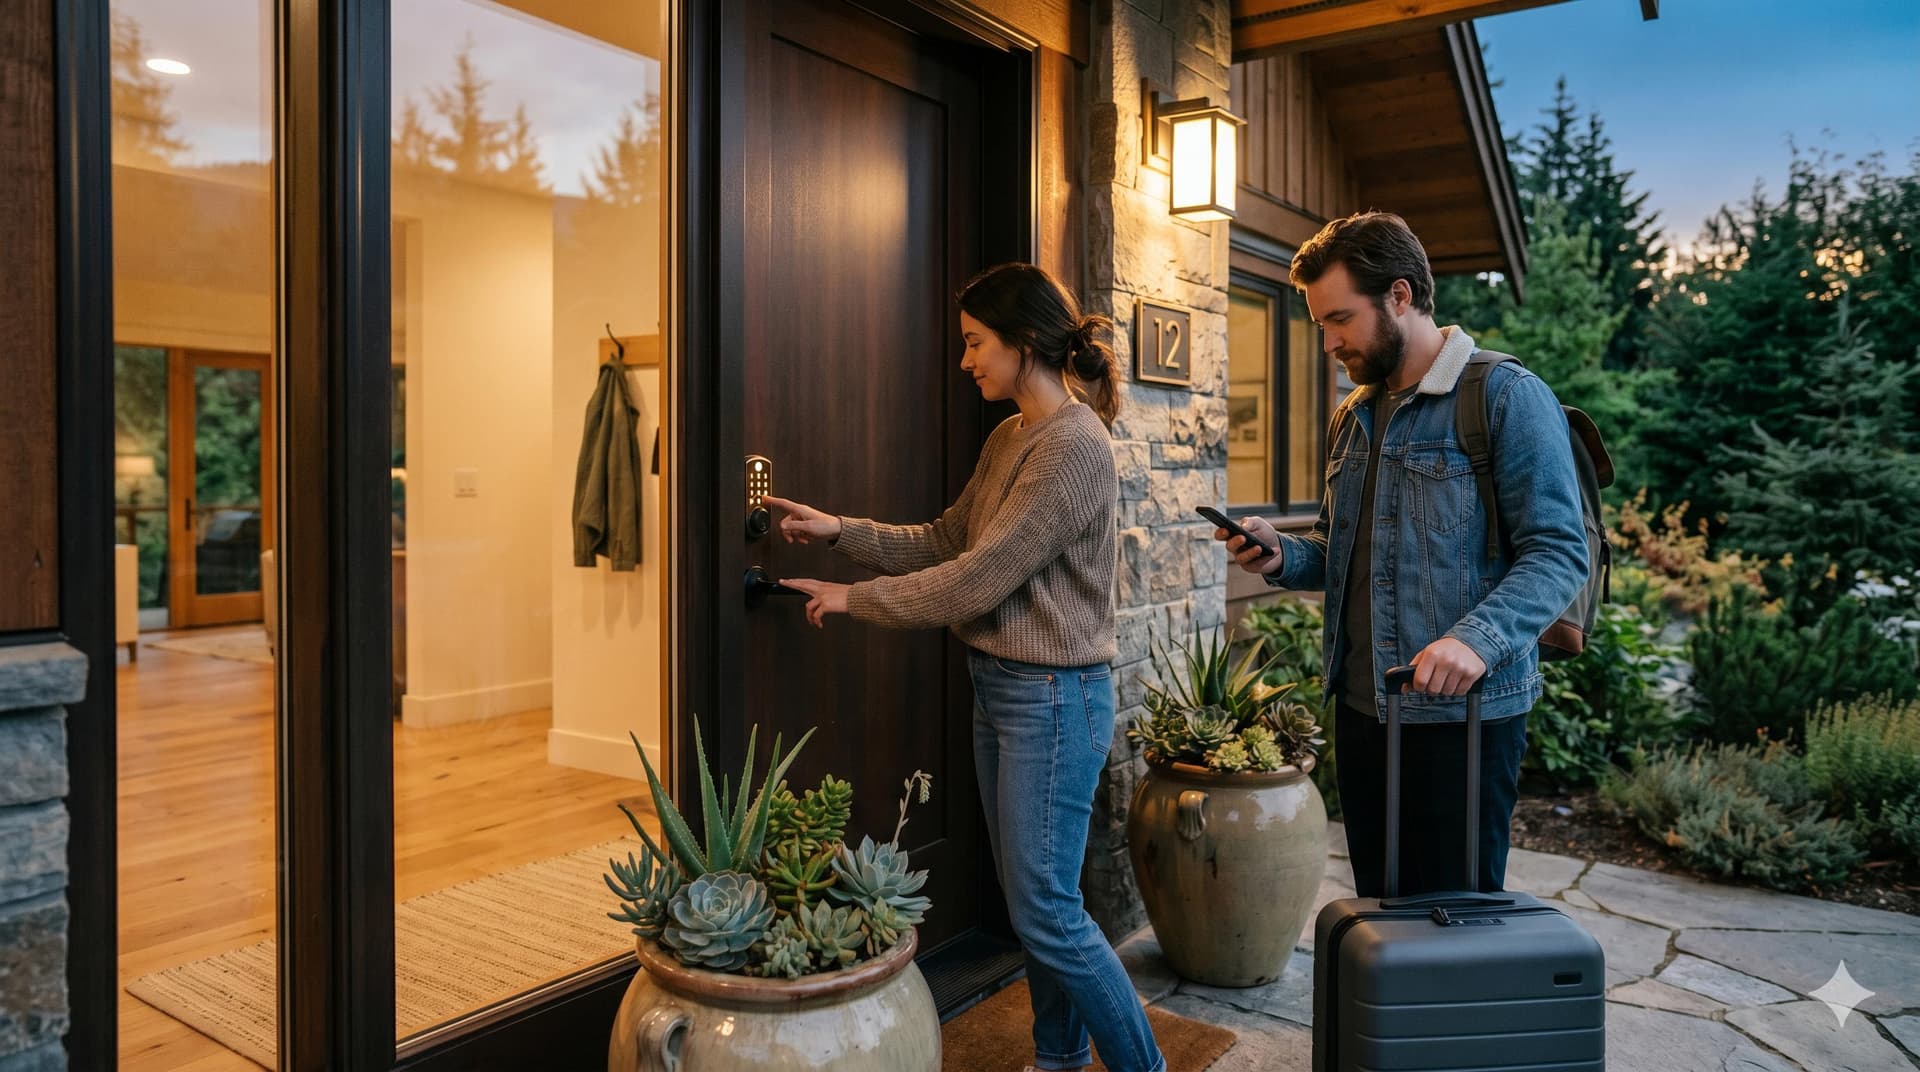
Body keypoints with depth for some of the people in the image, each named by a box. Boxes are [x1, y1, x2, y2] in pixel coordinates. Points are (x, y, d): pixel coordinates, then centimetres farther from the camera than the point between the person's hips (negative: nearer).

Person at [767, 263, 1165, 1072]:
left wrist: (854, 599, -13)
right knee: (1028, 898, 18)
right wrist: (840, 531, 1)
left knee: (1046, 912, -1)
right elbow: (946, 541, 11)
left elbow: (979, 578, -21)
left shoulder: (1073, 444, -19)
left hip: (1052, 699, -9)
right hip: (999, 686, 9)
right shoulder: (1008, 438, 10)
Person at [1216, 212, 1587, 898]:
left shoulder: (1508, 397, -9)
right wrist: (1280, 556, 1)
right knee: (1381, 913, 17)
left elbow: (1558, 552, -15)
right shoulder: (1352, 417, 14)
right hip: (1360, 707, 7)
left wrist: (1477, 638, -30)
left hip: (1462, 713, -7)